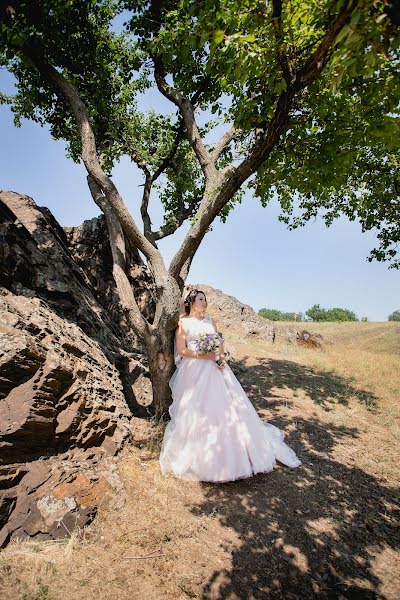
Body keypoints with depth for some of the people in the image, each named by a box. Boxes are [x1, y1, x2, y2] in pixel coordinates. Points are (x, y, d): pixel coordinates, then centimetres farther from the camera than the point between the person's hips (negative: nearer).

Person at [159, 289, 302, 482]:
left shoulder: (210, 320, 15)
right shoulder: (183, 323, 0)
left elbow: (219, 343, 12)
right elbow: (181, 350, -6)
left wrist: (222, 358, -7)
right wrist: (202, 355, -15)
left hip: (214, 368, 5)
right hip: (194, 370, -4)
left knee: (225, 405, 3)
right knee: (197, 411, -6)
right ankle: (199, 455, 11)